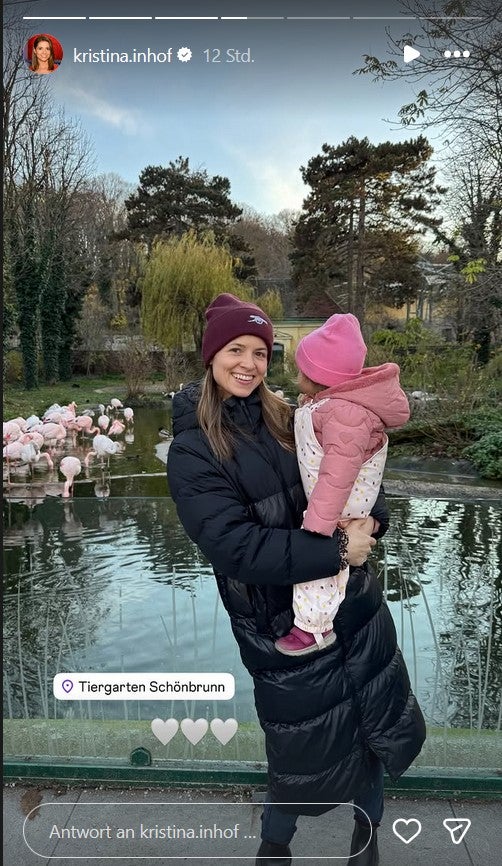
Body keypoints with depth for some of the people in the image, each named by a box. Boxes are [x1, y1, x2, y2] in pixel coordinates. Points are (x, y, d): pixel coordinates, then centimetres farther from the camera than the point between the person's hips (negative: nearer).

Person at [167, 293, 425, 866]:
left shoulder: (288, 420, 0)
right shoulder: (191, 452, -14)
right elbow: (235, 546, -23)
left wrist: (371, 516, -15)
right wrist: (336, 551, -23)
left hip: (354, 604, 5)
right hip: (282, 623, -4)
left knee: (381, 724, 19)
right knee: (304, 752, 13)